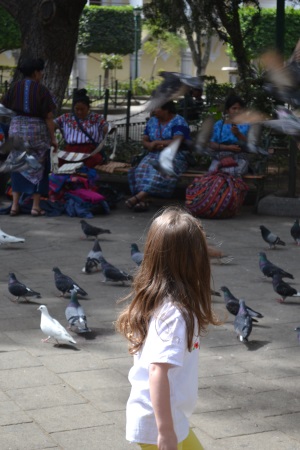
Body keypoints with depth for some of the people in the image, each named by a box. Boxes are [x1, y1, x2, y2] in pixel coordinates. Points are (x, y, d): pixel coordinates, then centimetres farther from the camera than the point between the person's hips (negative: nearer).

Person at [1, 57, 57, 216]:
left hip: (17, 129, 3)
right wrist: (53, 138, -3)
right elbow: (49, 117, -9)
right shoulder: (42, 89, -8)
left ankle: (15, 205, 9)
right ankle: (36, 206, 8)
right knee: (38, 168, 8)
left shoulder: (14, 87, 1)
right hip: (38, 131, -3)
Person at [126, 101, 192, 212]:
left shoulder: (178, 122, -2)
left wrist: (156, 142, -6)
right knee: (143, 167, -28)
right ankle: (143, 200, -44)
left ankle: (138, 196, -46)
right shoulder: (152, 121, 18)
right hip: (154, 156, 5)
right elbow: (145, 141, 15)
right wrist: (151, 146, -10)